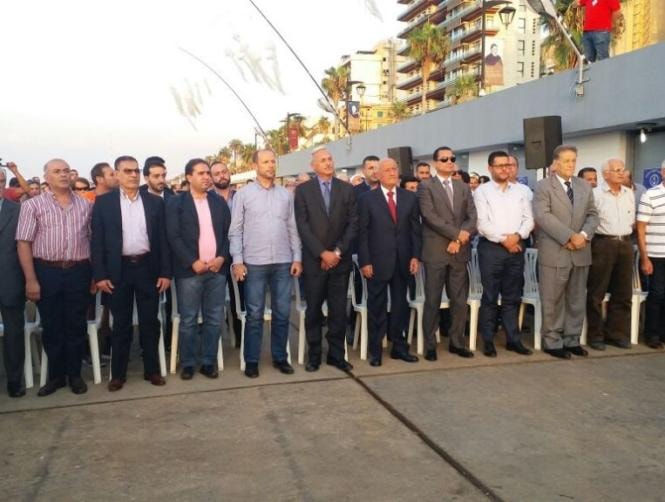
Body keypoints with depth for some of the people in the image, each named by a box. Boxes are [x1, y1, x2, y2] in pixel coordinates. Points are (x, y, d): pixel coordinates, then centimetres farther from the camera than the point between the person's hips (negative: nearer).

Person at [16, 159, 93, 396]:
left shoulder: (86, 205, 7)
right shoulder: (32, 205, 0)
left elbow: (92, 240, 8)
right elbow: (24, 244, -4)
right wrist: (31, 280, -10)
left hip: (79, 272, 1)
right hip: (47, 272, -1)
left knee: (76, 326, 9)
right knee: (51, 327, 9)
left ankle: (75, 374, 23)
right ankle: (55, 375, 24)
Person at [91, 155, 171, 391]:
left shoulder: (155, 202, 5)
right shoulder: (104, 202, 1)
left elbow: (162, 238, 4)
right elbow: (97, 240, -1)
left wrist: (166, 272, -1)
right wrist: (100, 274, -7)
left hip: (148, 267, 1)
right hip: (119, 269, -1)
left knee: (150, 322, 8)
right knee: (121, 324, 8)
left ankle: (151, 369, 21)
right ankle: (118, 373, 20)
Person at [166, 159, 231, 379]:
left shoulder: (219, 201, 12)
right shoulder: (176, 202, 1)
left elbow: (228, 233, 10)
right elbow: (173, 237, -6)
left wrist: (222, 257, -5)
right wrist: (193, 262, -14)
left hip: (217, 269, 3)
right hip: (190, 270, -3)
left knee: (214, 319, 6)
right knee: (188, 320, 2)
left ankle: (208, 362, 17)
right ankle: (187, 364, 14)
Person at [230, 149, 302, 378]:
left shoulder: (286, 194, 9)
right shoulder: (243, 194, 1)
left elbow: (292, 229, 10)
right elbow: (235, 231, 0)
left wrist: (297, 258, 3)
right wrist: (237, 261, -7)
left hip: (283, 262, 3)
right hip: (254, 263, -2)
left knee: (282, 313, 8)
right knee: (254, 314, 4)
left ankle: (280, 357, 21)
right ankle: (251, 360, 15)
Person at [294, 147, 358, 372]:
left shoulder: (347, 189, 7)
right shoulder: (303, 190, 1)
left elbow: (353, 223, 2)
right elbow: (303, 226, -6)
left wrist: (338, 251, -8)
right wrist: (322, 253, -13)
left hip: (340, 260, 2)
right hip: (314, 260, -1)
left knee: (339, 311, 5)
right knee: (313, 310, 6)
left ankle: (336, 354, 16)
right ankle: (314, 355, 17)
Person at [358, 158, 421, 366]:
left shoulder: (410, 198, 8)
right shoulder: (367, 198, -1)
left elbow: (415, 229, 8)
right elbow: (362, 232, -4)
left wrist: (415, 256, -1)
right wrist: (364, 261, -10)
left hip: (403, 261, 3)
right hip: (377, 261, -3)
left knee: (400, 304, 10)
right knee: (377, 306, 5)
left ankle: (399, 347, 23)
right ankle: (375, 350, 15)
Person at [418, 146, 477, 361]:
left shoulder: (464, 187, 14)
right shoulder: (426, 186, 0)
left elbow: (472, 217, 6)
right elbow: (430, 216, -12)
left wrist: (459, 240, -9)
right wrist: (456, 233, -14)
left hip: (460, 251, 4)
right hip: (435, 251, -4)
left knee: (460, 300, 7)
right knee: (432, 301, 1)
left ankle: (457, 342, 20)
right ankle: (430, 345, 11)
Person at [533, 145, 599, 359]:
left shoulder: (585, 186, 14)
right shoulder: (543, 186, -3)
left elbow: (592, 214, 10)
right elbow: (543, 216, -15)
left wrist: (584, 235, -9)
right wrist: (569, 236, -20)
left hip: (580, 252, 5)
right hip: (554, 252, -5)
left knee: (577, 300, 11)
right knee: (553, 301, 1)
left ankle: (572, 340, 21)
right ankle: (553, 342, 12)